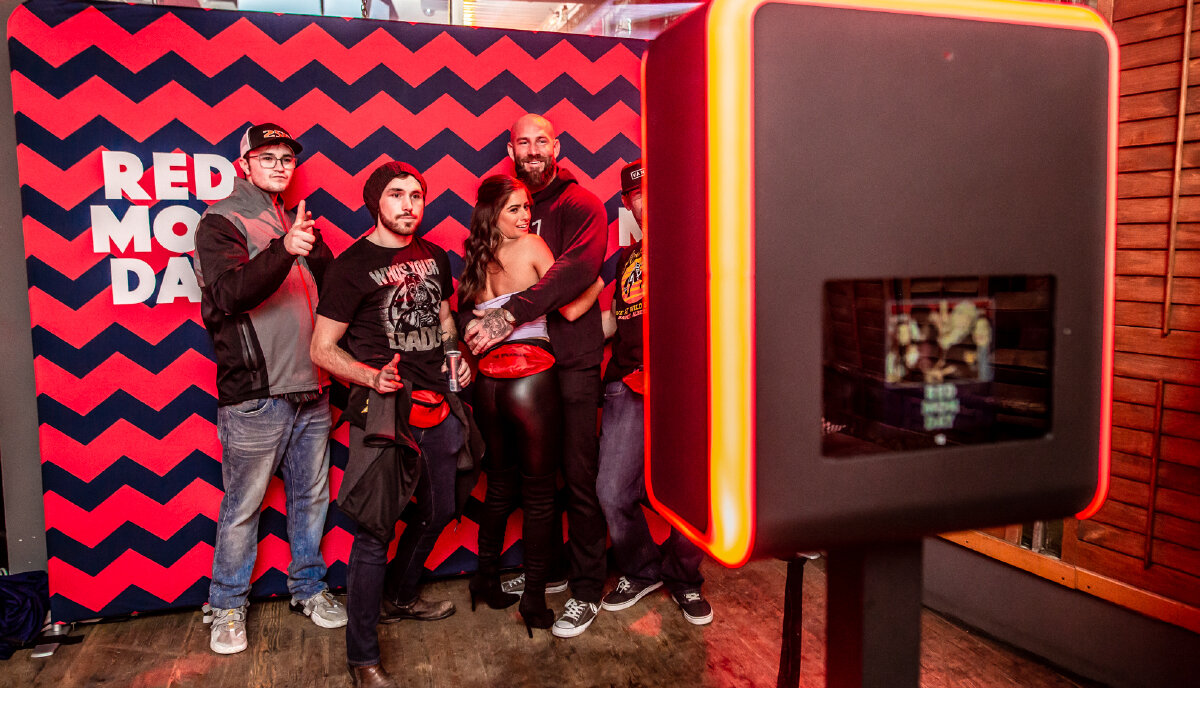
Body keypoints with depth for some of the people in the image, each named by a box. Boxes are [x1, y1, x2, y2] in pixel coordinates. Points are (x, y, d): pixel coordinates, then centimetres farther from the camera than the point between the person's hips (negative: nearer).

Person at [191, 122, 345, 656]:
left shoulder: (298, 221, 17)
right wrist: (283, 251, -36)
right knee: (243, 507, 4)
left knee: (312, 497, 14)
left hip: (311, 391, 6)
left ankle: (309, 587, 31)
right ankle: (227, 606, 22)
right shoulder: (221, 222, -3)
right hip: (255, 397, -6)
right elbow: (227, 293, -22)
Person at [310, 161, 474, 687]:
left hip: (437, 404, 7)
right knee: (374, 531, -5)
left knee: (437, 510, 19)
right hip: (384, 410, -7)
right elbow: (322, 348, -7)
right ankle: (362, 655, 10)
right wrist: (370, 377, -25)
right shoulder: (351, 266, -9)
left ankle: (399, 598, 43)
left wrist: (459, 358, 5)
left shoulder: (434, 257, 10)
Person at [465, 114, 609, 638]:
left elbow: (579, 267, -21)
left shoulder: (581, 205, -3)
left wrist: (510, 313, -28)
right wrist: (473, 332, -5)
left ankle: (586, 589, 13)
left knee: (578, 476, 0)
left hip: (572, 361, -5)